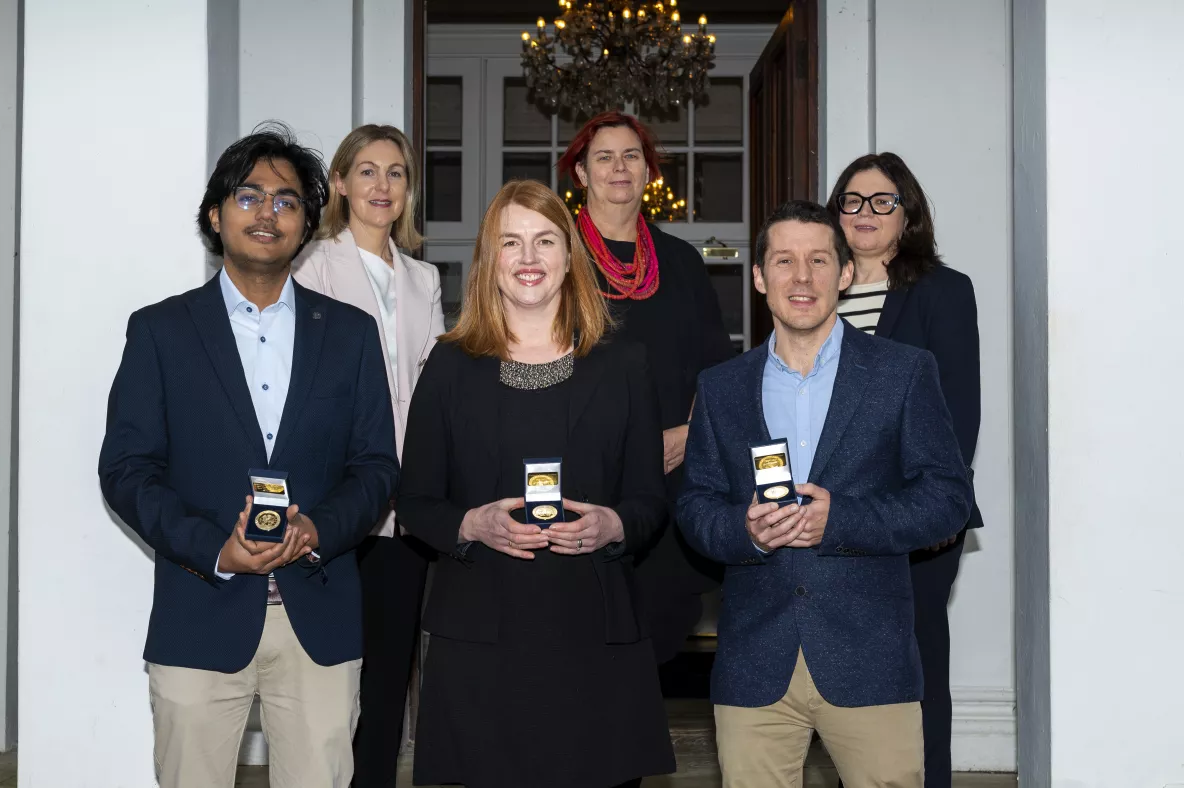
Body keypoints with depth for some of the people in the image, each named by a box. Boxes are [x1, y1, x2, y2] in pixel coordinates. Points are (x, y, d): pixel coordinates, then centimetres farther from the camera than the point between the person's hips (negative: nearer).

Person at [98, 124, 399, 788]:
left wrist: (320, 529, -12)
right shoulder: (160, 330, 5)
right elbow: (126, 467, 0)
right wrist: (213, 550, -14)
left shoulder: (351, 332, 10)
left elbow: (378, 464, 7)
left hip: (321, 619, 1)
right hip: (201, 619, -1)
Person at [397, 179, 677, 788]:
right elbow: (414, 501, 8)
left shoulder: (621, 365, 9)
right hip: (481, 637, -1)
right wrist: (472, 524, -12)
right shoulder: (452, 365, 7)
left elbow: (652, 503, 10)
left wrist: (612, 525, -11)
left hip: (596, 638, 1)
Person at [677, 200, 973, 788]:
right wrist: (744, 530, -12)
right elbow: (695, 504, 10)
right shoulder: (720, 387, 12)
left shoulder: (905, 373, 4)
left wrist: (840, 520, -15)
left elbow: (948, 498, -1)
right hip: (754, 666, 2)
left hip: (868, 661, -2)